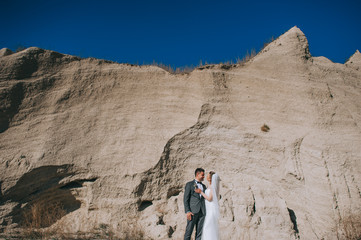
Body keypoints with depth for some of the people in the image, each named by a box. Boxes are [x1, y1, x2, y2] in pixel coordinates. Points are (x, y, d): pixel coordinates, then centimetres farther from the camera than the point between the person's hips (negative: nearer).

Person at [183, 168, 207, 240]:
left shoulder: (204, 186, 19)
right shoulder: (189, 184, 3)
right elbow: (185, 199, -4)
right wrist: (187, 211, -14)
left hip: (202, 212, 5)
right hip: (193, 211, -5)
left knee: (199, 232, 4)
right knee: (189, 231, -4)